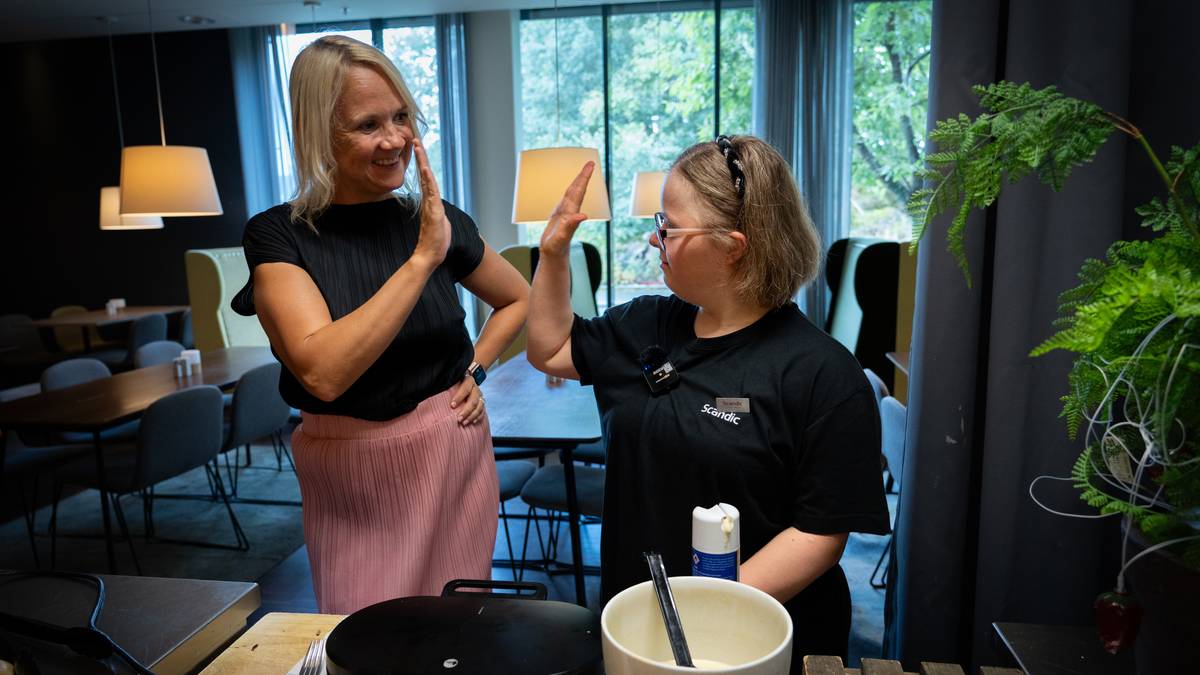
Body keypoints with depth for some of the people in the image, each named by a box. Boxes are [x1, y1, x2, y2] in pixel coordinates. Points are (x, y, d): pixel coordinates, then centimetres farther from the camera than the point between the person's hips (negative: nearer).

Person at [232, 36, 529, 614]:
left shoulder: (439, 222, -1)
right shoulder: (278, 235, -9)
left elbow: (519, 299, 16)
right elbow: (323, 372, -25)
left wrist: (475, 370, 1)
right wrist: (422, 260, -24)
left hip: (454, 457, 2)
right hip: (351, 475, -2)